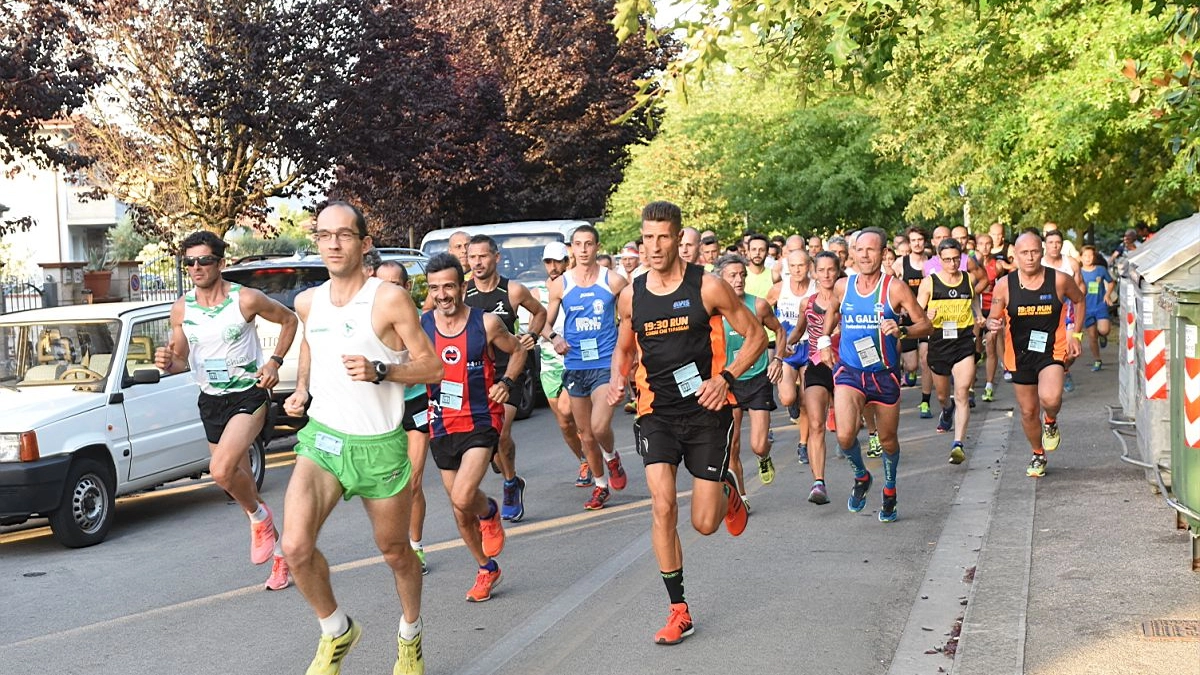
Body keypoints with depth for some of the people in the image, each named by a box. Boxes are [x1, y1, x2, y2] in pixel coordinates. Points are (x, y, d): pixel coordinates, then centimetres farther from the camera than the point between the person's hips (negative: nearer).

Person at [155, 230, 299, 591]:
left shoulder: (246, 299, -12)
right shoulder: (181, 309, 0)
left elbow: (289, 319, 3)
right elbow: (181, 359, 9)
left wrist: (275, 361, -8)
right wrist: (168, 362, -15)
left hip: (249, 395, -6)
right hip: (211, 400, 6)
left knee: (221, 470, -27)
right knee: (240, 482, 11)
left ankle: (259, 516, 3)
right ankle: (276, 550, 29)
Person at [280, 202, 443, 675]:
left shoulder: (389, 299, -12)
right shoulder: (308, 303, 4)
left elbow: (431, 368, -9)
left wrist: (378, 371, -23)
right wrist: (301, 388, 9)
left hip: (379, 446, -3)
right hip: (322, 438, 3)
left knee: (395, 551, 14)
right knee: (295, 547, -16)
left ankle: (410, 637, 41)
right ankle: (336, 632, 10)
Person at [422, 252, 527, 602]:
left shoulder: (486, 323, -8)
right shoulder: (420, 326, -4)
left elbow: (519, 350, 9)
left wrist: (507, 382, -7)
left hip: (481, 422, -3)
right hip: (442, 426, 3)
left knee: (462, 498, -23)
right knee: (461, 511, 13)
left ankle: (490, 513, 14)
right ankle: (487, 569, 35)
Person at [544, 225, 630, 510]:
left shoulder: (613, 281, -2)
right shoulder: (560, 285, 3)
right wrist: (554, 337, -13)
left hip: (606, 364, -3)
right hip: (575, 367, 3)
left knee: (600, 426, -19)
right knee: (586, 434, 10)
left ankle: (612, 458, 14)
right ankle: (600, 486, 28)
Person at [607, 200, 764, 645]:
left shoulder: (707, 287, -7)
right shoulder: (631, 296, 3)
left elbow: (755, 336, -1)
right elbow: (624, 348, 21)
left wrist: (725, 377, -16)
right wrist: (618, 378, -1)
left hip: (706, 412, -2)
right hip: (657, 413, 2)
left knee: (705, 523, 0)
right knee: (663, 508, -13)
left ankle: (727, 490, 38)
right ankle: (678, 611, 0)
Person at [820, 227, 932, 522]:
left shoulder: (894, 288, -9)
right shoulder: (842, 286, 1)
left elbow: (926, 325, -8)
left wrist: (901, 331, -26)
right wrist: (825, 341, 14)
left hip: (884, 374, -1)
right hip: (849, 371, 1)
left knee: (888, 440, 13)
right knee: (845, 436, -20)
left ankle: (889, 490, 41)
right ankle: (861, 476, 12)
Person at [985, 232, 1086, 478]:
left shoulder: (1059, 280, -9)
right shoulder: (1004, 286, -7)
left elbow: (1080, 301, 11)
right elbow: (993, 319, 1)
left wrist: (1075, 334, 5)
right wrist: (994, 325, -23)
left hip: (1052, 350, -2)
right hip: (1020, 354, 2)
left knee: (1050, 398, -28)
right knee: (1028, 411, 12)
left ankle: (1051, 422, 9)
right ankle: (1038, 455, 39)